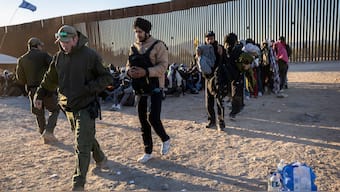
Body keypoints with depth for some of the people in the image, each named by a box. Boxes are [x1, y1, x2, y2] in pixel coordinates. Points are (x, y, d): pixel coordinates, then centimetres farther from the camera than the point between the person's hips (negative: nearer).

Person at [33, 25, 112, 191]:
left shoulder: (90, 55, -13)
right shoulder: (59, 57, 5)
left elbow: (107, 77, -9)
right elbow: (50, 79, 18)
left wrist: (89, 88, -20)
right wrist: (39, 95, 12)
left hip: (85, 107, -6)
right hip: (68, 107, 6)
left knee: (82, 146, -5)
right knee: (87, 138, 21)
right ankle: (100, 159, 46)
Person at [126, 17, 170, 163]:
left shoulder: (158, 45, -8)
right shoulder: (134, 47, 11)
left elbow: (163, 66, -17)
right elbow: (128, 65, 14)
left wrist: (145, 72, -29)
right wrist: (130, 71, -9)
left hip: (154, 89, -6)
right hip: (139, 90, 6)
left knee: (153, 118, -13)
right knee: (143, 121, 10)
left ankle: (165, 139, 18)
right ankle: (148, 152, 24)